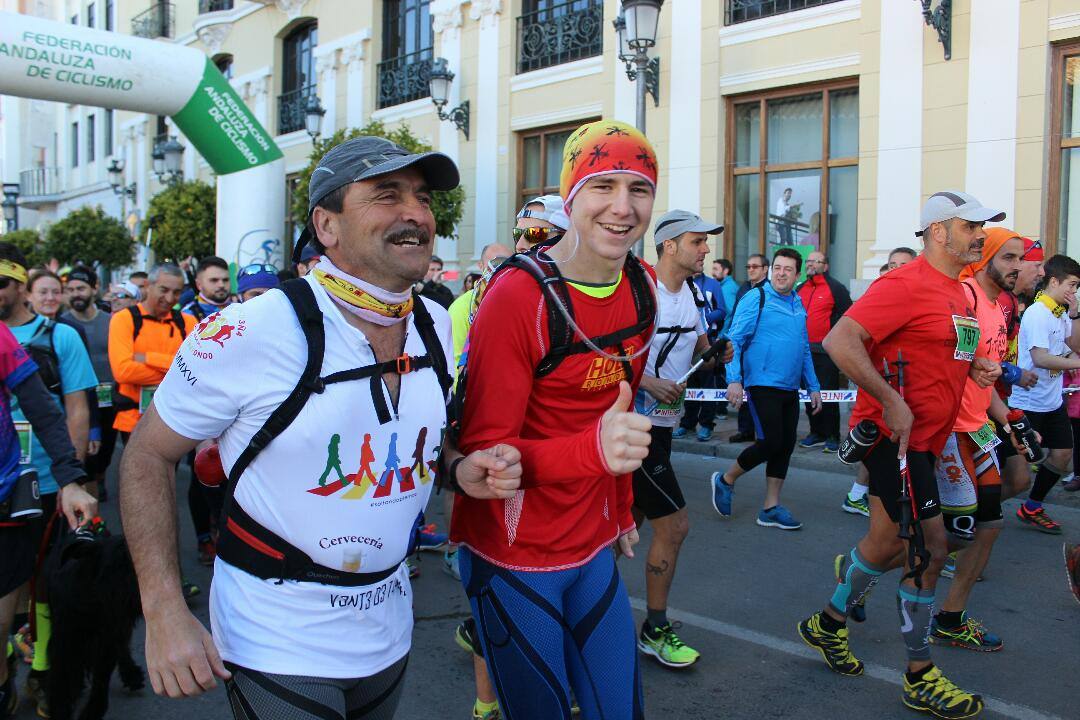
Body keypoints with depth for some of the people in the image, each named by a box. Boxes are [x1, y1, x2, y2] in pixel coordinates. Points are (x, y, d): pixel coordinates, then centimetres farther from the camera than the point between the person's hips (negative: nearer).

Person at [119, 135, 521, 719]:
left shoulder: (438, 327, -2)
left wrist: (459, 472, -8)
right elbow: (147, 456, -11)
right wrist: (165, 613, -17)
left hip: (387, 633, 6)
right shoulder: (254, 330, -20)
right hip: (278, 647, -6)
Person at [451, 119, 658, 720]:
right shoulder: (518, 296, -21)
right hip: (512, 559, -6)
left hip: (594, 550, 6)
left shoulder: (643, 285, 0)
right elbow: (483, 449, -21)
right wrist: (594, 448, -37)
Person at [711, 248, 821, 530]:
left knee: (785, 446, 7)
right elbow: (735, 341, -11)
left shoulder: (798, 305, 13)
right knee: (770, 443, -11)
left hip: (790, 388, 7)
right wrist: (734, 380, -20)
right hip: (763, 384, -7)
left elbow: (804, 349, 20)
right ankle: (725, 481, 12)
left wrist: (813, 386, 18)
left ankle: (771, 509, 16)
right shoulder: (756, 299, -7)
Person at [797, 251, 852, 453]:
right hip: (804, 351, 6)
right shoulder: (799, 290, 16)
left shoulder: (836, 288, -3)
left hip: (826, 351, -6)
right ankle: (816, 433, 20)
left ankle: (832, 436, 2)